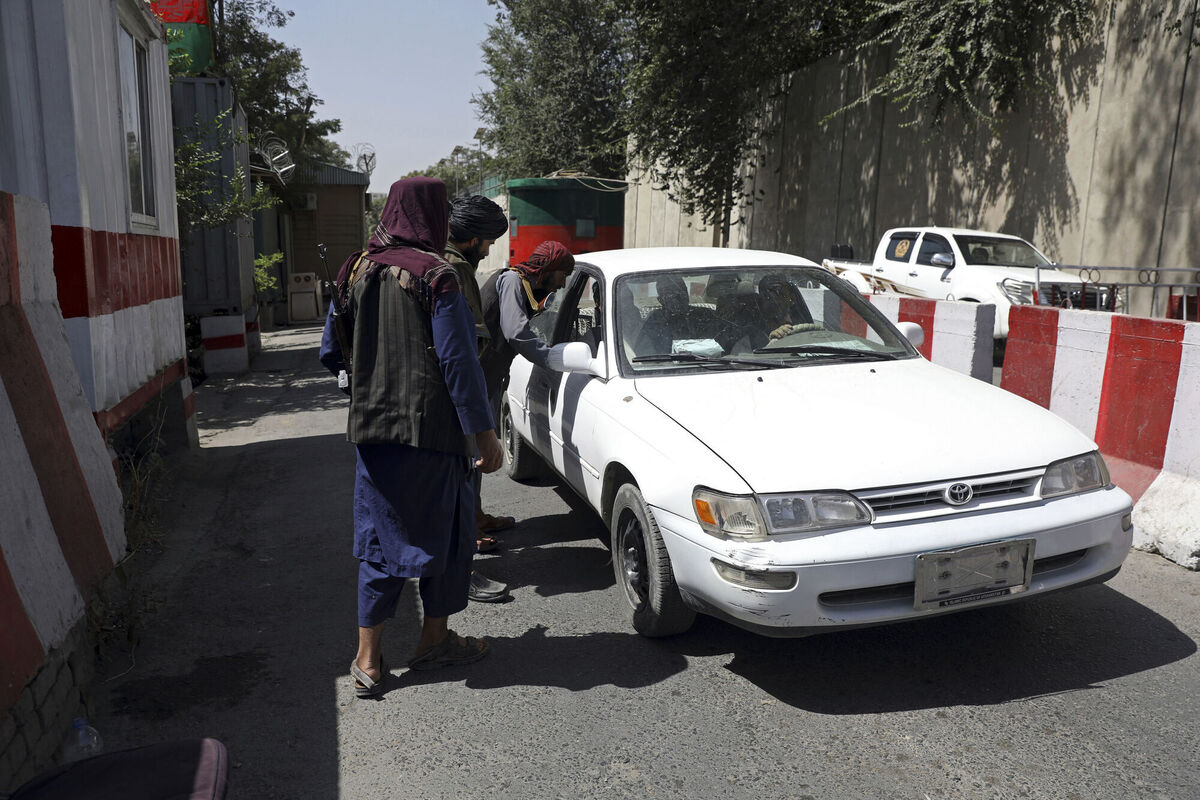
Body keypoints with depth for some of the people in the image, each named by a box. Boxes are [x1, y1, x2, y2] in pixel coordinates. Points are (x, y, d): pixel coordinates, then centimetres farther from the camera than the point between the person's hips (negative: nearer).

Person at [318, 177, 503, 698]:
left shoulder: (356, 270, 6)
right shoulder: (435, 274, -11)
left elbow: (330, 354, 11)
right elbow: (457, 361, -15)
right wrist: (484, 433, -11)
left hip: (371, 430, 5)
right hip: (429, 428, -5)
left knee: (381, 538, 13)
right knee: (442, 533, 13)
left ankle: (368, 660, 15)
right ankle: (434, 639, 27)